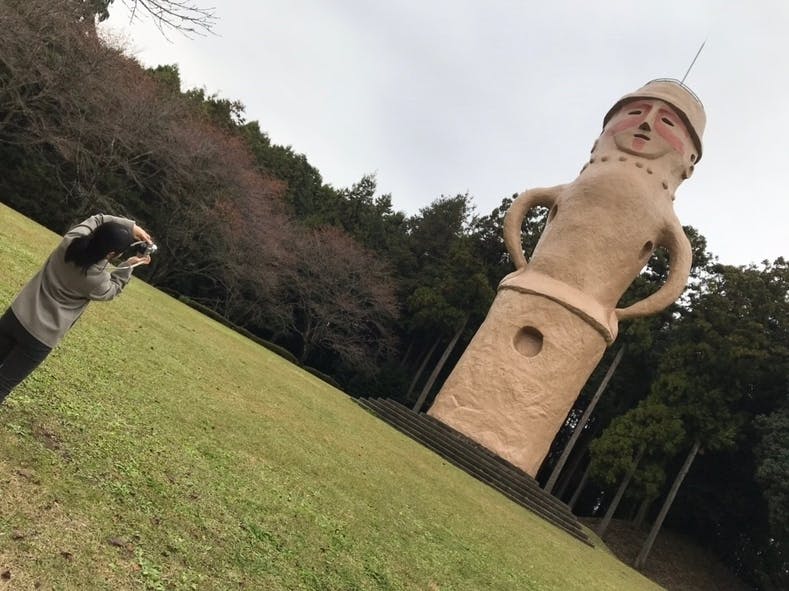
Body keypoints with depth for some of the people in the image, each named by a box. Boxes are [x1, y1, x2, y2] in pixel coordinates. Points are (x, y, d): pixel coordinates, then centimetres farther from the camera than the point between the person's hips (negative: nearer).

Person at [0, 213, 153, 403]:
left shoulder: (71, 238, -11)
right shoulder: (96, 279, -26)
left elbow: (97, 219, 8)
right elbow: (112, 289, 0)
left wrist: (130, 226, 2)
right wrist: (128, 266, 3)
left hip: (17, 314, 6)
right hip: (41, 337, -6)